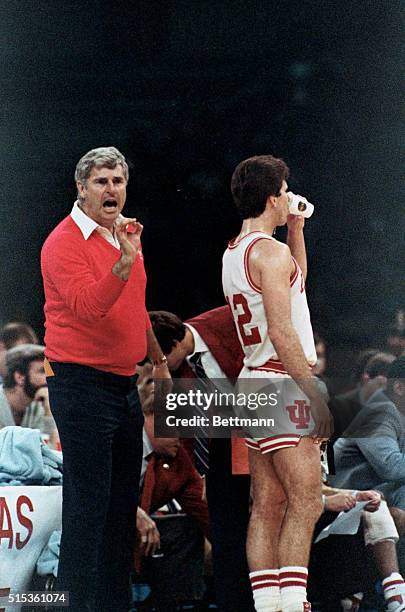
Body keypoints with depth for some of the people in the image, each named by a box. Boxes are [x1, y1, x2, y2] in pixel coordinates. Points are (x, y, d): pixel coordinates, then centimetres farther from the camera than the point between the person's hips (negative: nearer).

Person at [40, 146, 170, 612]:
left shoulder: (127, 234, 13)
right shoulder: (64, 242, -13)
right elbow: (88, 307, -27)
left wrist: (158, 360, 27)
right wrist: (124, 262, -38)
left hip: (124, 381, 9)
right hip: (82, 384, -8)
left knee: (123, 499, 11)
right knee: (88, 503, -9)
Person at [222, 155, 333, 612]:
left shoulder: (232, 255, 16)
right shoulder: (270, 251, -13)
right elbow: (282, 332, -19)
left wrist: (296, 226, 27)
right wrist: (317, 393, -18)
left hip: (253, 382, 10)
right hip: (282, 384, -10)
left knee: (268, 506, 7)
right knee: (305, 503, -10)